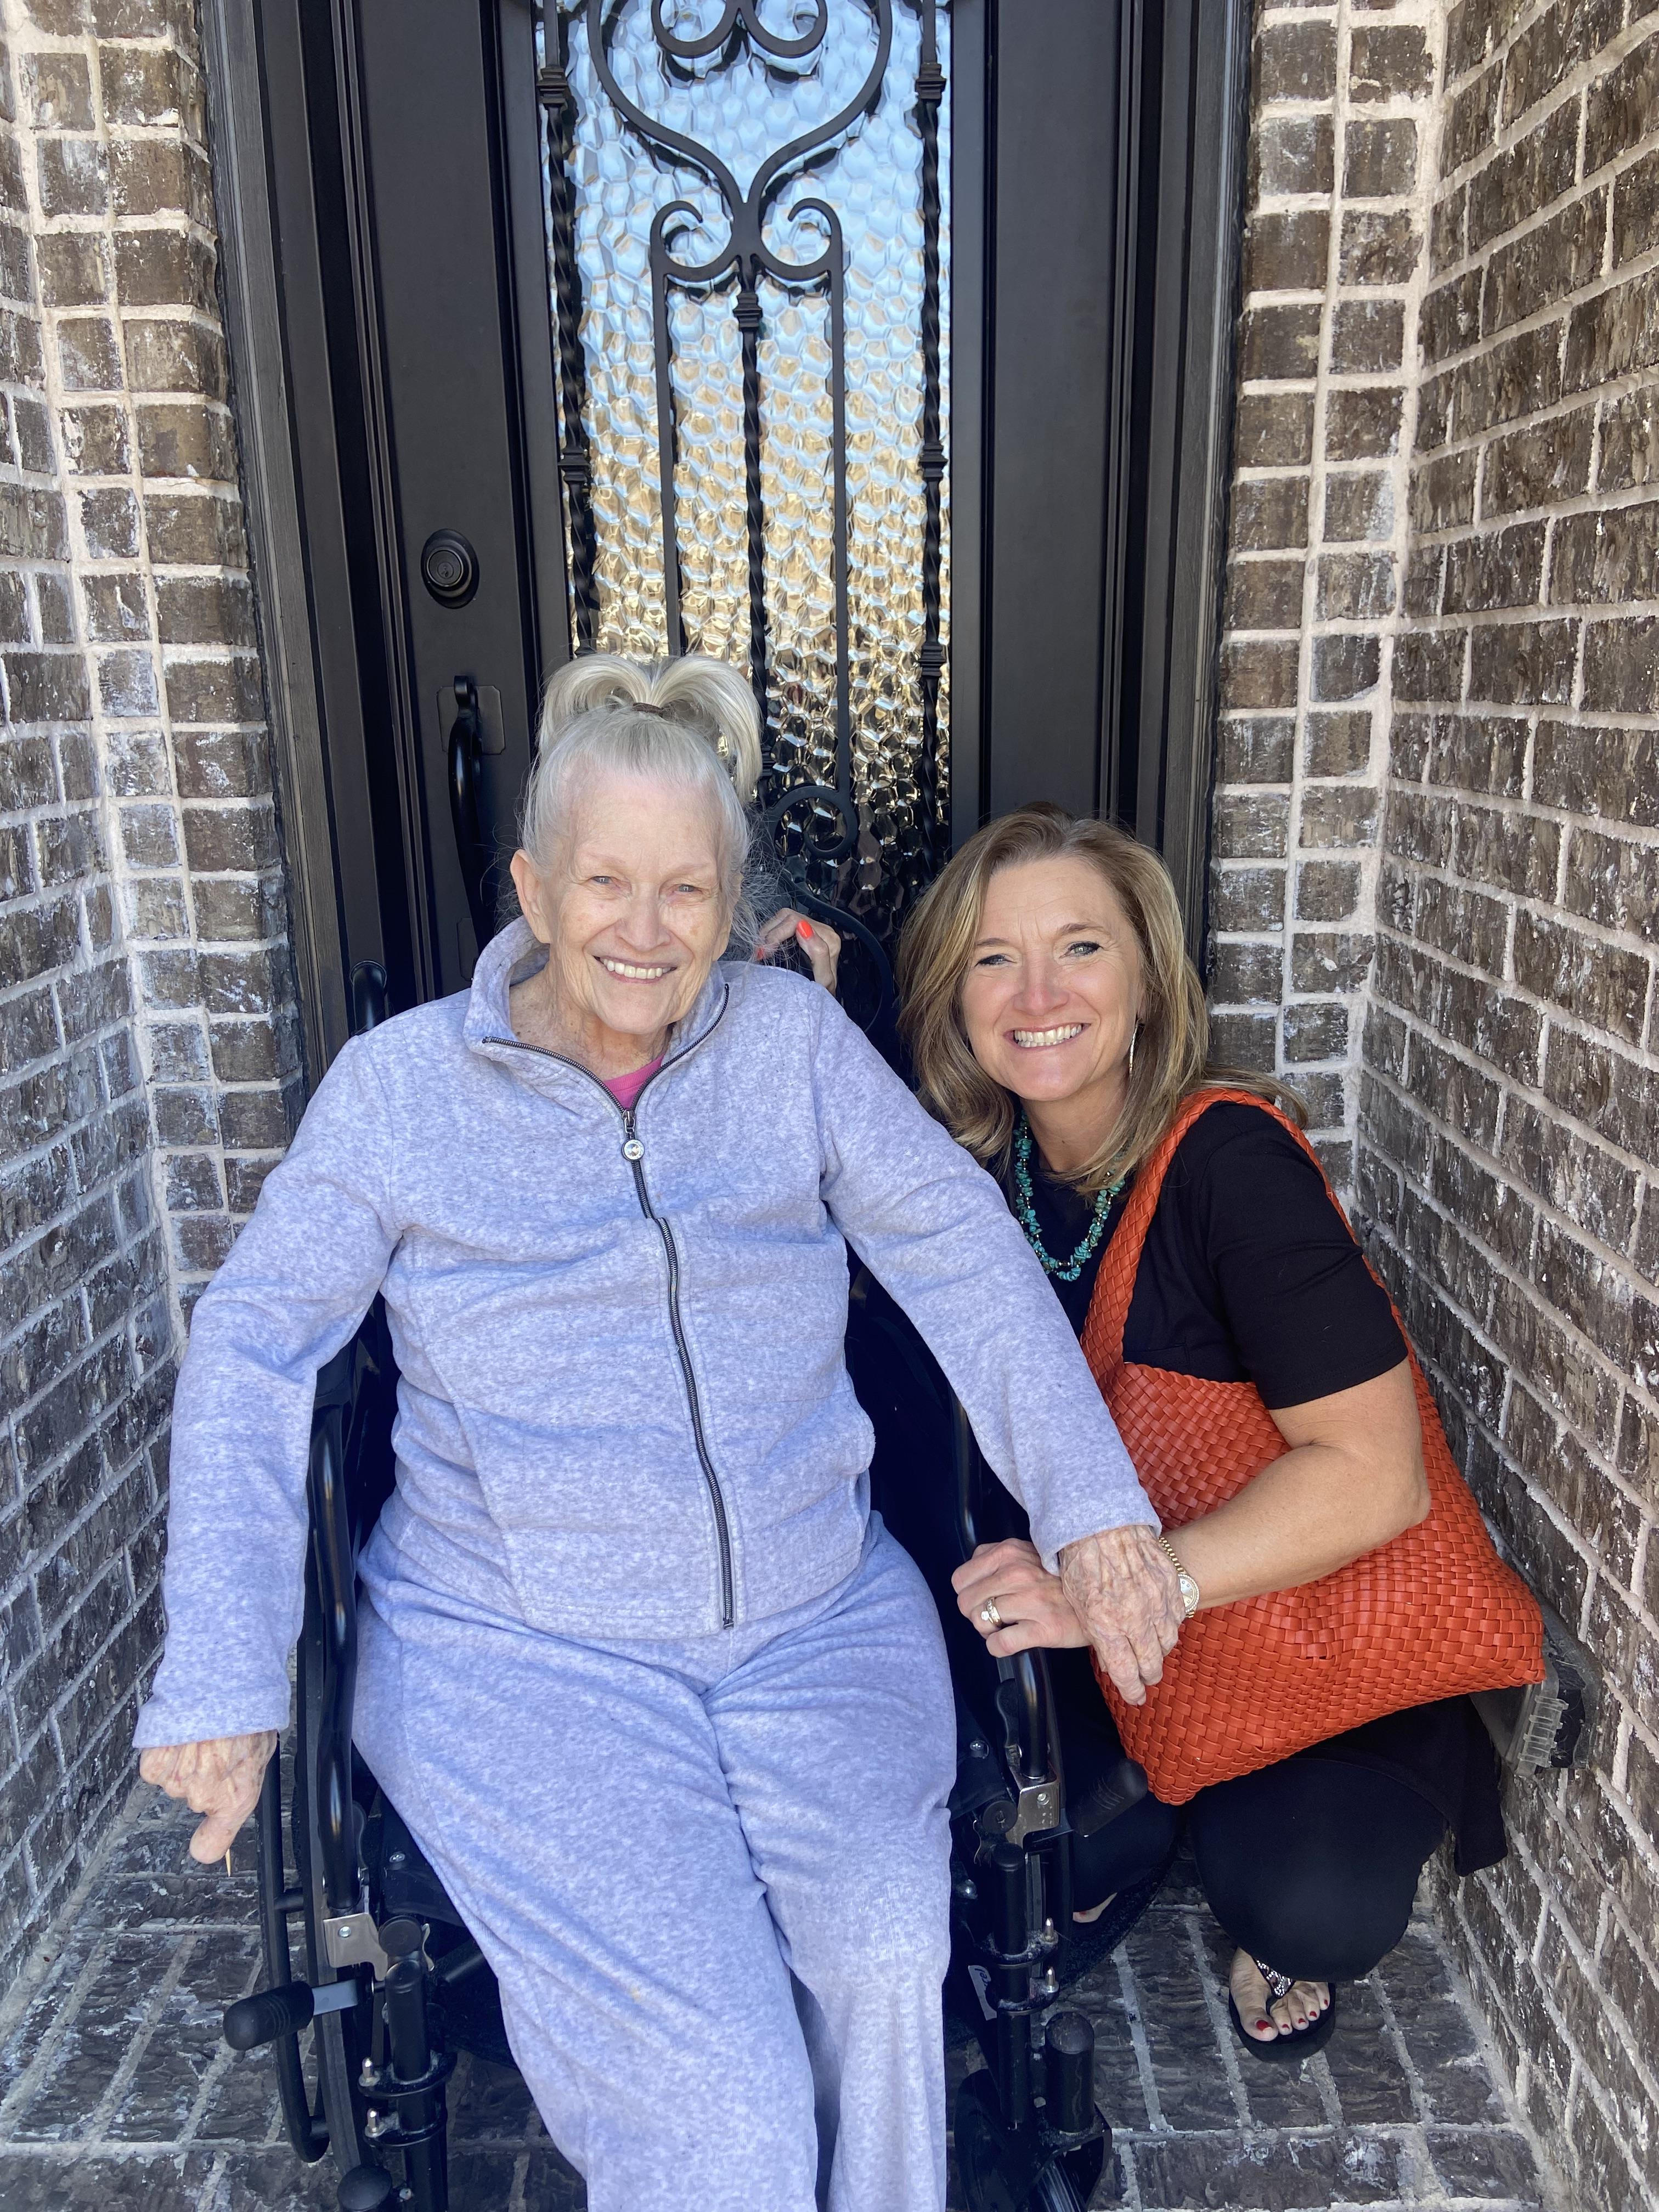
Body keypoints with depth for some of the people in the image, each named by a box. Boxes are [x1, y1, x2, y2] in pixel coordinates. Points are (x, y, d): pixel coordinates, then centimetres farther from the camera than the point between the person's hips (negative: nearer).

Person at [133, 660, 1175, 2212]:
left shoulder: (793, 1039, 3)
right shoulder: (400, 1083, 0)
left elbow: (960, 1249, -1)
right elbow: (253, 1347, 0)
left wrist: (1090, 1502, -12)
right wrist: (221, 1676, -7)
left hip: (819, 1618, 2)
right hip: (517, 1648, -2)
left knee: (885, 1950, -20)